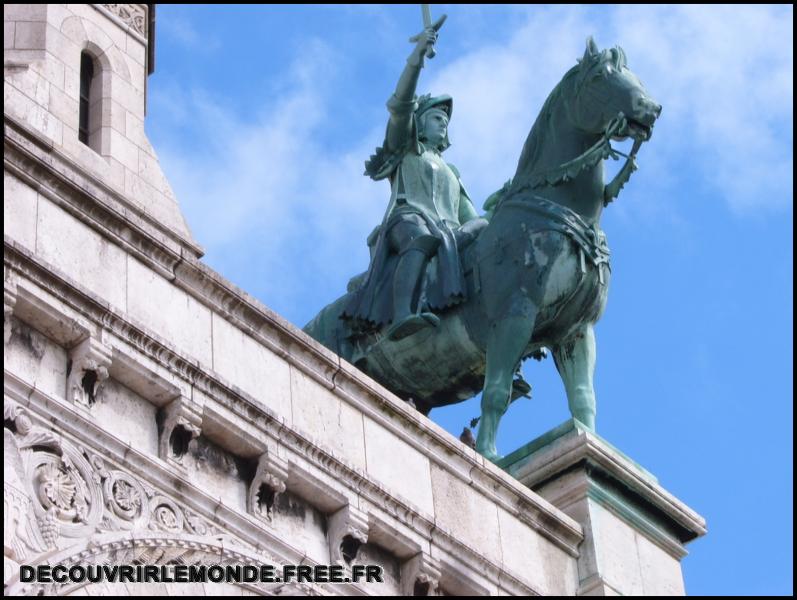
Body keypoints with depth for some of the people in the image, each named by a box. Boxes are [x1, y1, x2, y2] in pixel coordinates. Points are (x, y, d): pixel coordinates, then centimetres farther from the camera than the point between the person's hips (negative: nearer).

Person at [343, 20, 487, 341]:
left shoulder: (451, 173, 41)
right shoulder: (405, 148, 25)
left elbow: (469, 216, 32)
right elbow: (400, 105, 6)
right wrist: (417, 56, -6)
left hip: (451, 231, 6)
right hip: (408, 220, -6)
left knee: (483, 228, -23)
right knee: (425, 238, -40)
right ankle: (402, 315, -62)